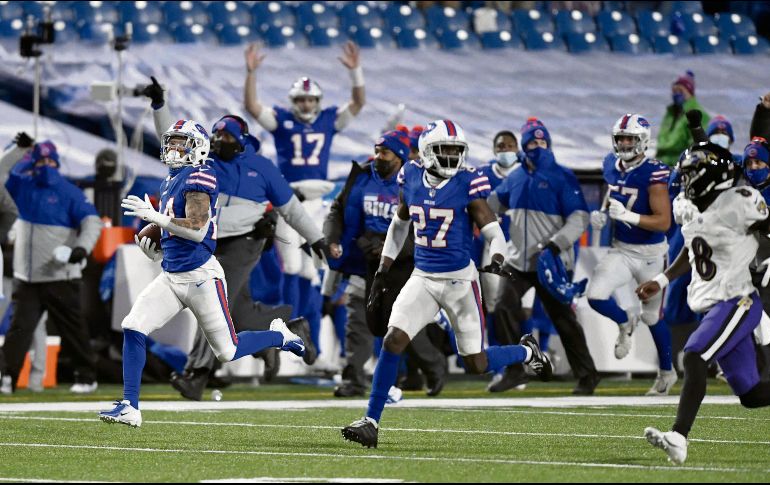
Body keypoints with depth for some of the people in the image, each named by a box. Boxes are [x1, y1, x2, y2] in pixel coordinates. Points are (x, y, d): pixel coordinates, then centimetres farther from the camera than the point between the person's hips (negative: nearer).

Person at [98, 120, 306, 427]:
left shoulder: (199, 177, -13)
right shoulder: (171, 181, 15)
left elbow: (197, 229, -24)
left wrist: (155, 217, -24)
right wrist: (159, 252, 10)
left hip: (201, 277, -8)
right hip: (172, 276, 8)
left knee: (227, 351, 1)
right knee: (132, 329, -9)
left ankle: (279, 336, 28)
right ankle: (130, 407, -7)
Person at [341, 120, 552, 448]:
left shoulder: (468, 184, -12)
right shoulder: (411, 178, 0)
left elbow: (493, 231, -13)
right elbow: (399, 225, 16)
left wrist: (497, 260, -34)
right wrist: (384, 269, 16)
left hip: (460, 280, -3)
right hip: (423, 278, 3)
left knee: (477, 364, 3)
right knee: (393, 341, -14)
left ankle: (527, 352, 35)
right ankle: (371, 422, -8)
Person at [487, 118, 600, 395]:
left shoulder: (562, 178, -8)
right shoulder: (516, 178, 10)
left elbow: (579, 219, -14)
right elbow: (494, 204, 28)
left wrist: (555, 245, -25)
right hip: (519, 262, 5)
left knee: (563, 319, -1)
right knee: (504, 313, -4)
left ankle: (586, 375, 10)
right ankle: (514, 372, 6)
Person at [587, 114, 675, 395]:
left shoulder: (653, 174, -21)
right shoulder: (613, 166, -1)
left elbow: (664, 222, -24)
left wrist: (627, 215, -34)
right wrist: (602, 213, 0)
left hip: (650, 254, -5)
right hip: (621, 251, 5)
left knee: (652, 317, 11)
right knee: (596, 296, -19)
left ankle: (666, 372, 34)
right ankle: (625, 322, 16)